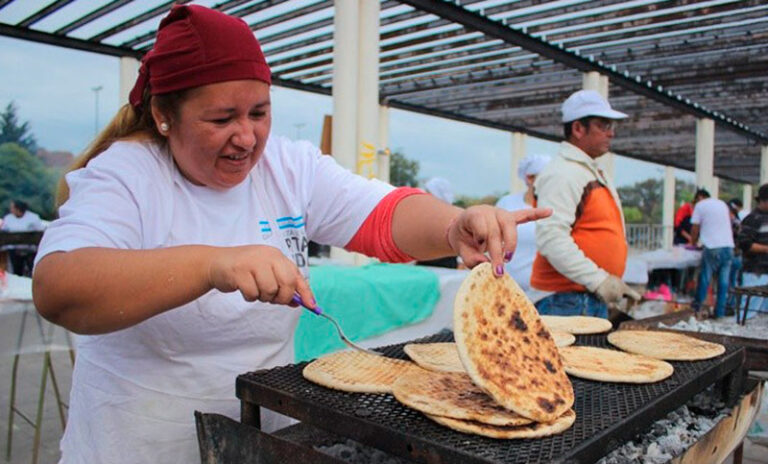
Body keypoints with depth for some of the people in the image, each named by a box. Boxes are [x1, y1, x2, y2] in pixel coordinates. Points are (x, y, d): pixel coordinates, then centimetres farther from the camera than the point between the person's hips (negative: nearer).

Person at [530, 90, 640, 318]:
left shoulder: (594, 173, 18)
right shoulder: (561, 174, -15)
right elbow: (550, 237, -26)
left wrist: (613, 283, 20)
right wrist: (597, 279, -25)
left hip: (595, 298, 10)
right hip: (565, 301, -10)